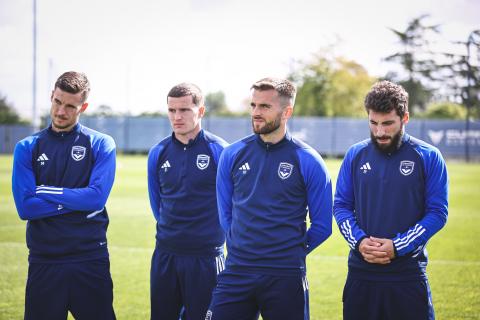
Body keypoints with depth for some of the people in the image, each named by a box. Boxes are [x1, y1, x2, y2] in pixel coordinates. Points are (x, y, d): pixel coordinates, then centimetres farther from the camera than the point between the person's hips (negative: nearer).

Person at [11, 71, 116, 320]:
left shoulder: (101, 145, 1)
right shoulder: (27, 148, 4)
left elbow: (97, 197, -13)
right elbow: (25, 207, -7)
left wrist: (46, 192, -9)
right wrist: (78, 201, -10)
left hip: (90, 259, -1)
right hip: (44, 261, 1)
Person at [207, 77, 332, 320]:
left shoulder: (308, 161, -4)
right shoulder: (232, 155, 5)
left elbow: (322, 225, 2)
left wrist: (291, 252, 7)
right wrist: (243, 248, 13)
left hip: (285, 279, -2)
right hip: (236, 273, 2)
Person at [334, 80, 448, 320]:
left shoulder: (428, 157, -2)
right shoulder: (355, 155, 6)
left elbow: (437, 212, -5)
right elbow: (341, 206, 8)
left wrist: (397, 247, -15)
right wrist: (359, 241, -11)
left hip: (408, 273, -2)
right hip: (360, 273, 3)